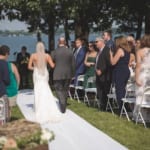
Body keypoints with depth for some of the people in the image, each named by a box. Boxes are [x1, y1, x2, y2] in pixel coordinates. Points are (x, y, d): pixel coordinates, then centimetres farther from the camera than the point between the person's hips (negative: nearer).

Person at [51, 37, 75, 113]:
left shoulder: (54, 52, -8)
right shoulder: (70, 51, -1)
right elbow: (73, 64, 1)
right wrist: (72, 74, 11)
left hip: (58, 74, -3)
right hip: (68, 74, 3)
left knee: (59, 90, 1)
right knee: (65, 90, 16)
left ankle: (63, 108, -14)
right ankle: (64, 106, 25)